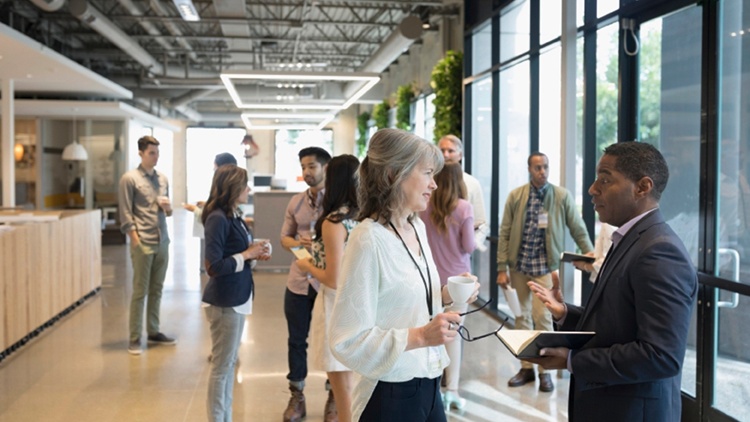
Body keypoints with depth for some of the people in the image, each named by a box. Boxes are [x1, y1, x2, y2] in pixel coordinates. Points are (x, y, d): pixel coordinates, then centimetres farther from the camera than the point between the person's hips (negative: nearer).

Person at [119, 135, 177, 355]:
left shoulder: (163, 179, 13)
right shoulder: (129, 179, -4)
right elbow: (126, 214, -7)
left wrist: (168, 207, -3)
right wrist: (136, 241, -13)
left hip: (162, 242, 6)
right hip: (143, 243, -6)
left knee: (156, 290, 11)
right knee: (140, 291, -1)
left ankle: (153, 332, 21)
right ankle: (134, 338, 7)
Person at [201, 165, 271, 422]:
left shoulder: (234, 215, 7)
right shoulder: (218, 218, -19)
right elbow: (214, 266, -23)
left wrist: (255, 252, -2)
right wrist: (248, 254, -16)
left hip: (236, 298, 9)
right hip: (224, 302, -9)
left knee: (229, 363, 17)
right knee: (222, 366, 3)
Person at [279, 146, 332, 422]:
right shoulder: (295, 202, 8)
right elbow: (285, 237, 13)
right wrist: (297, 243, -9)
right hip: (299, 281, 5)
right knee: (296, 340, 12)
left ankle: (334, 396, 26)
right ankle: (297, 397, 27)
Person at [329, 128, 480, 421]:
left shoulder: (417, 227, 5)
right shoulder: (369, 239, -21)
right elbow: (347, 341, -23)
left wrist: (445, 296, 0)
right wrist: (420, 336, -28)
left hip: (428, 384, 8)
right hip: (390, 395, -7)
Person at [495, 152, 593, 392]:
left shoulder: (562, 196, -3)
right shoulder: (515, 196, 1)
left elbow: (578, 229, 1)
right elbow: (505, 233, 1)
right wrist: (502, 268, -2)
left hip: (544, 265, -2)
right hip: (518, 264, 3)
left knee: (542, 316, -5)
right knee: (522, 316, 9)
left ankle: (545, 370, 8)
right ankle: (526, 367, 21)